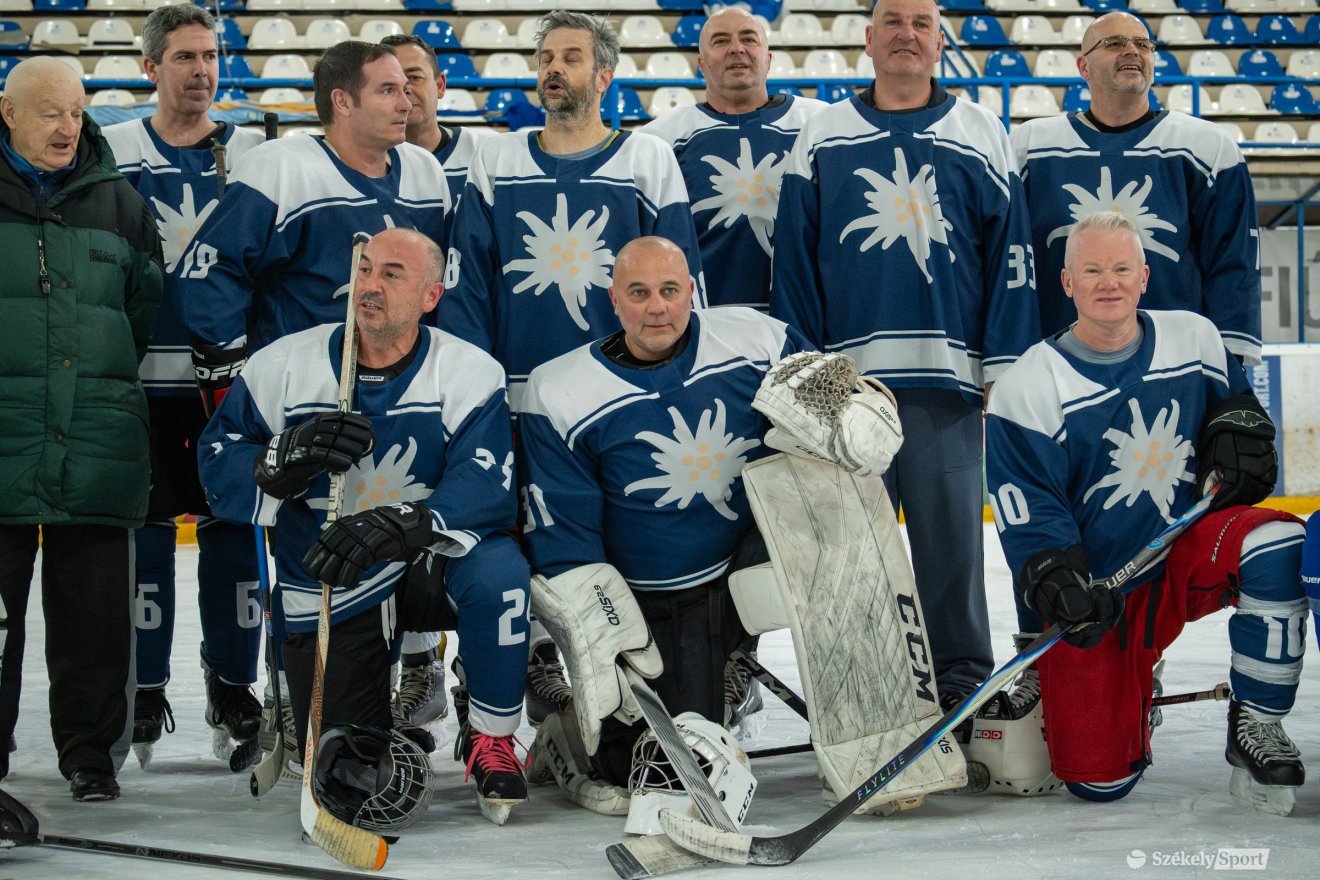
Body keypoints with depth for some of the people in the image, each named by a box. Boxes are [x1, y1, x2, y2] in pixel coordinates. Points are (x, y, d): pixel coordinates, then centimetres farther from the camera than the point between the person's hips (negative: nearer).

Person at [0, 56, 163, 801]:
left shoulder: (119, 203, 11)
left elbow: (147, 312, 16)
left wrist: (109, 385, 6)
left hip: (95, 446, 2)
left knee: (95, 611, 5)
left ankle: (92, 749, 16)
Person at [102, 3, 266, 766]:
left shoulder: (256, 156, 8)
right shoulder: (111, 153, 6)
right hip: (144, 377, -1)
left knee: (235, 525, 3)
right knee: (146, 526, 2)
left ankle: (233, 686, 13)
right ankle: (145, 690, 11)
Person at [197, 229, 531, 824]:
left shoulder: (469, 374, -13)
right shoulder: (283, 366, -7)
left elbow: (485, 491, -25)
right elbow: (218, 469, -6)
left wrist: (397, 524, -42)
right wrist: (288, 458, -28)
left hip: (429, 570, -1)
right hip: (331, 596, 2)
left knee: (497, 570, -36)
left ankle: (491, 740, -10)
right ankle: (396, 717, 38)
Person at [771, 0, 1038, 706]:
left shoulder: (981, 137, 9)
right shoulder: (822, 137, 11)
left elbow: (1010, 258, 6)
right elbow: (793, 258, 9)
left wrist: (1003, 370, -1)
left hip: (948, 381, -1)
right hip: (846, 378, 1)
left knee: (952, 535, -1)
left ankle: (962, 686, 8)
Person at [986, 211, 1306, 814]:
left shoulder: (1195, 340, 1)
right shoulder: (1029, 386, -9)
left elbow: (1234, 401, 21)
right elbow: (1026, 509, -11)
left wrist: (1239, 429, -2)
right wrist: (1056, 585, -26)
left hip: (1191, 554, 2)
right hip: (1097, 593, -2)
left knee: (1278, 545, -32)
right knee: (1099, 780, -9)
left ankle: (1255, 726, -15)